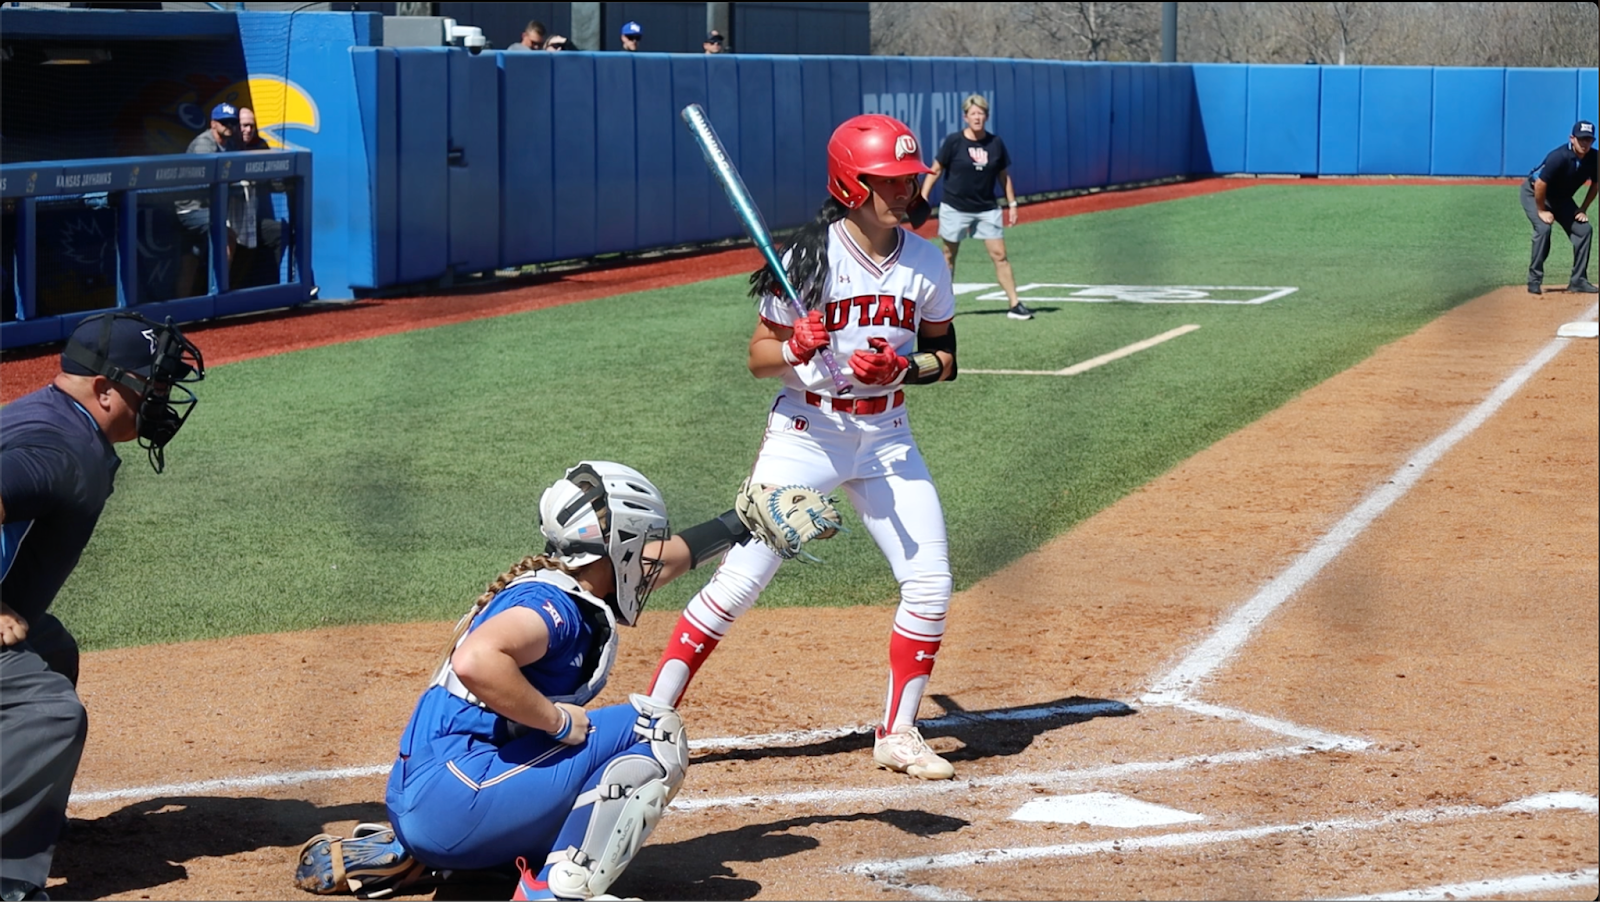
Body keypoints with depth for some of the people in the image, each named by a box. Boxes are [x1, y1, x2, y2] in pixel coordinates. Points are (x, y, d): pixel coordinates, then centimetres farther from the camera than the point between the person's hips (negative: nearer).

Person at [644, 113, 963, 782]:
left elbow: (945, 360, 8)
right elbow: (759, 357, -8)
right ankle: (651, 719, 4)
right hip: (806, 432, -4)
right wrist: (795, 348, -30)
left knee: (930, 584, -2)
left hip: (885, 438, 4)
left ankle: (898, 734, 14)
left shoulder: (925, 264, -2)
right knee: (738, 582, -8)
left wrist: (904, 368, -13)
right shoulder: (812, 258, -14)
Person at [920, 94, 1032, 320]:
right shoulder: (954, 141, -8)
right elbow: (935, 170, -4)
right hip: (955, 207, -2)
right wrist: (923, 197, -9)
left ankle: (1014, 305, -3)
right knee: (949, 256, 8)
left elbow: (1003, 175, 10)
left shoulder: (995, 143, 0)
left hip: (987, 209, 2)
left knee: (999, 254, -4)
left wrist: (1012, 203, 7)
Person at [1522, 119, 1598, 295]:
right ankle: (1534, 281, -19)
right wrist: (1542, 211, -21)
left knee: (1584, 229, -3)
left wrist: (1583, 209, -1)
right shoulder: (1559, 157, -34)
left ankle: (1578, 280, 4)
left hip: (1561, 198, 7)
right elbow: (1540, 185, -31)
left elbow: (1594, 184, 3)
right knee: (1543, 228, -27)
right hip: (1534, 193, -7)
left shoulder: (1593, 159, -15)